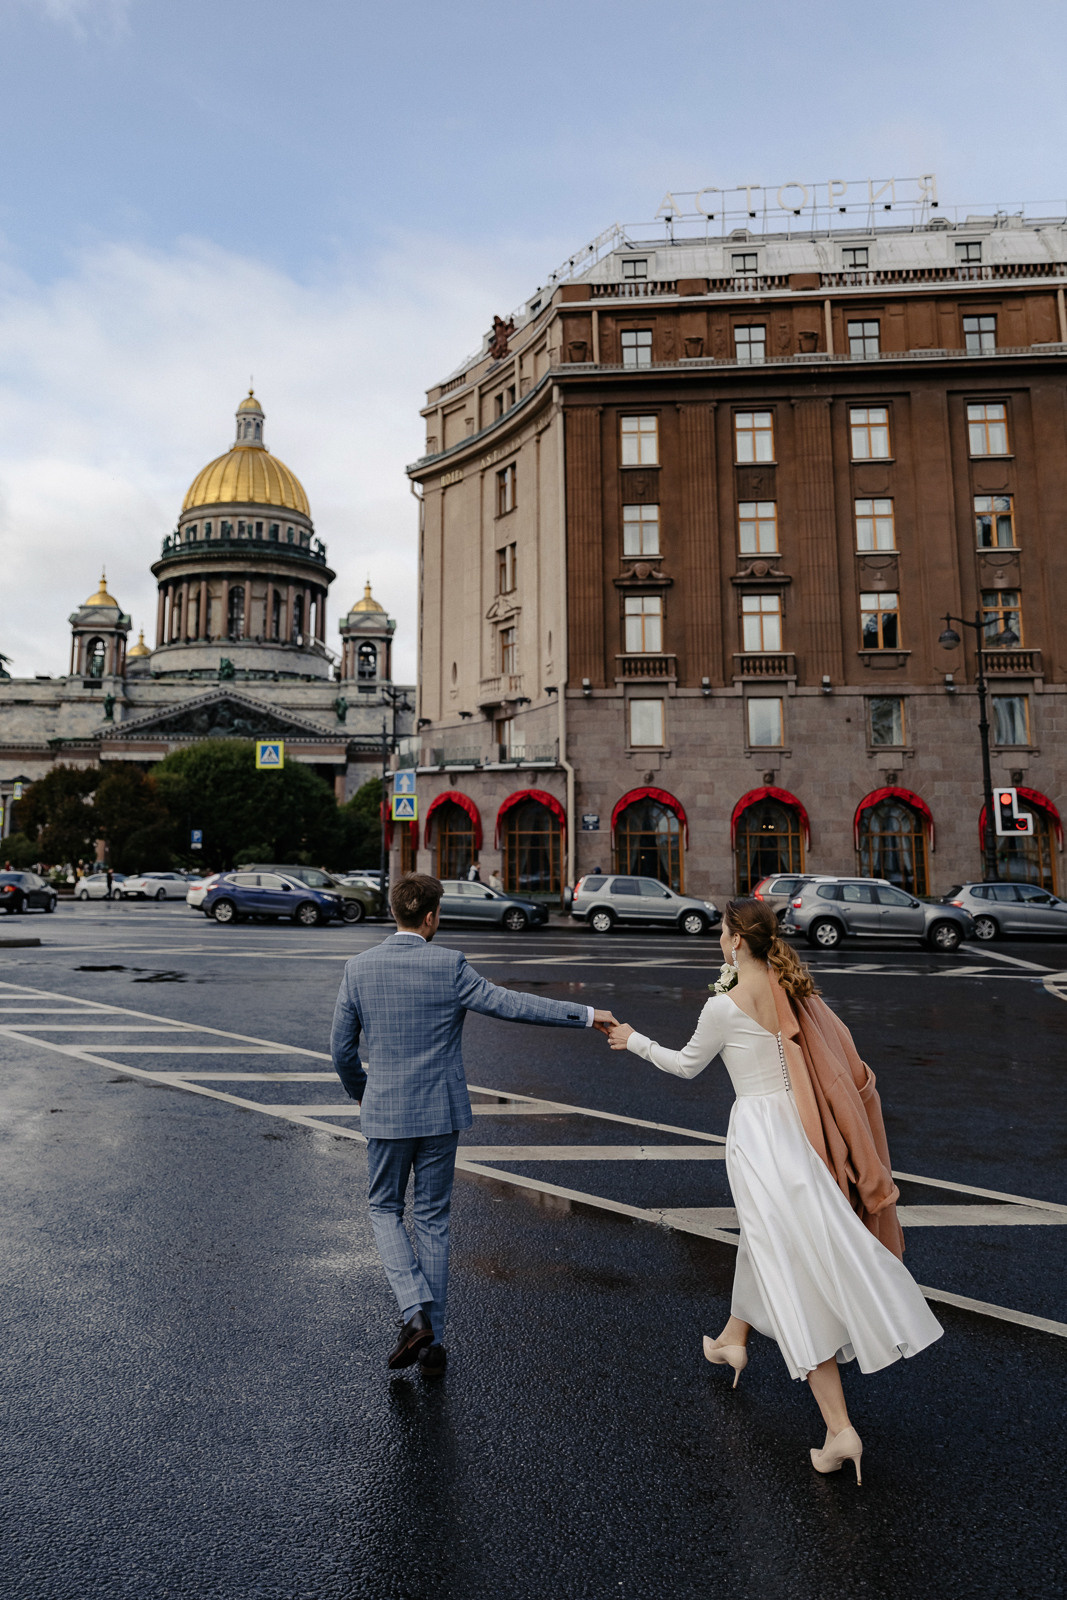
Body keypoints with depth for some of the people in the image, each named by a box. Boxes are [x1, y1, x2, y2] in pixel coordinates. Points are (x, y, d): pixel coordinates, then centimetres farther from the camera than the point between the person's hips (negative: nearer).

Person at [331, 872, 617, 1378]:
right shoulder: (449, 966, -13)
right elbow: (514, 1004, -14)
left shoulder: (359, 967, -6)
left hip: (385, 1112, 1)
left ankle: (416, 1314, 3)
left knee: (384, 1209, 20)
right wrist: (587, 1015, -8)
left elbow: (342, 1050, 1)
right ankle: (432, 1343, 22)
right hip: (440, 1112, 0)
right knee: (433, 1220, 13)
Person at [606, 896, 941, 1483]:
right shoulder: (791, 990, 1)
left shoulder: (724, 1007, -17)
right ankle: (734, 1338, 49)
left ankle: (840, 1429, 1)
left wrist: (634, 1041, 13)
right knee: (762, 1233, 27)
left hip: (758, 1133, -7)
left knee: (792, 1266, -3)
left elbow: (687, 1065, -1)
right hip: (795, 1122, 7)